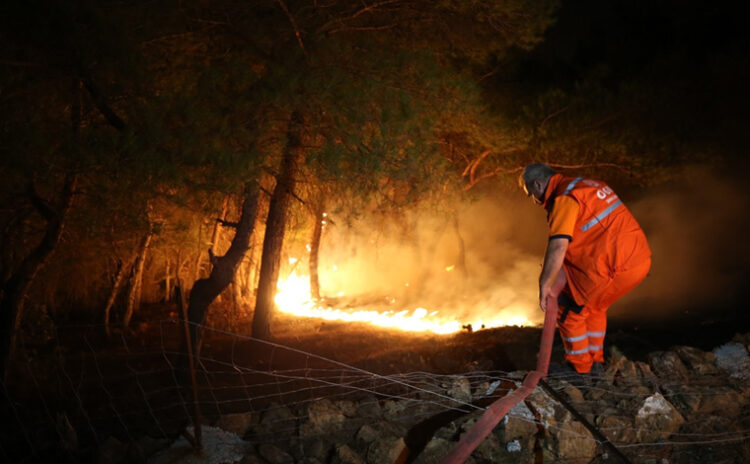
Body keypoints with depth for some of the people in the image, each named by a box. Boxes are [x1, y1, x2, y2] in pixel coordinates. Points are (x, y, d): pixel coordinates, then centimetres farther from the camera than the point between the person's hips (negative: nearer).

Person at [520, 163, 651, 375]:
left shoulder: (564, 198, -11)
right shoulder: (586, 185, 20)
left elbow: (558, 246, -22)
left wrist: (545, 286, -12)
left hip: (614, 267, -9)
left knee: (570, 309, 9)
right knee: (594, 307, 28)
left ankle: (580, 367, 19)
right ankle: (595, 363, 34)